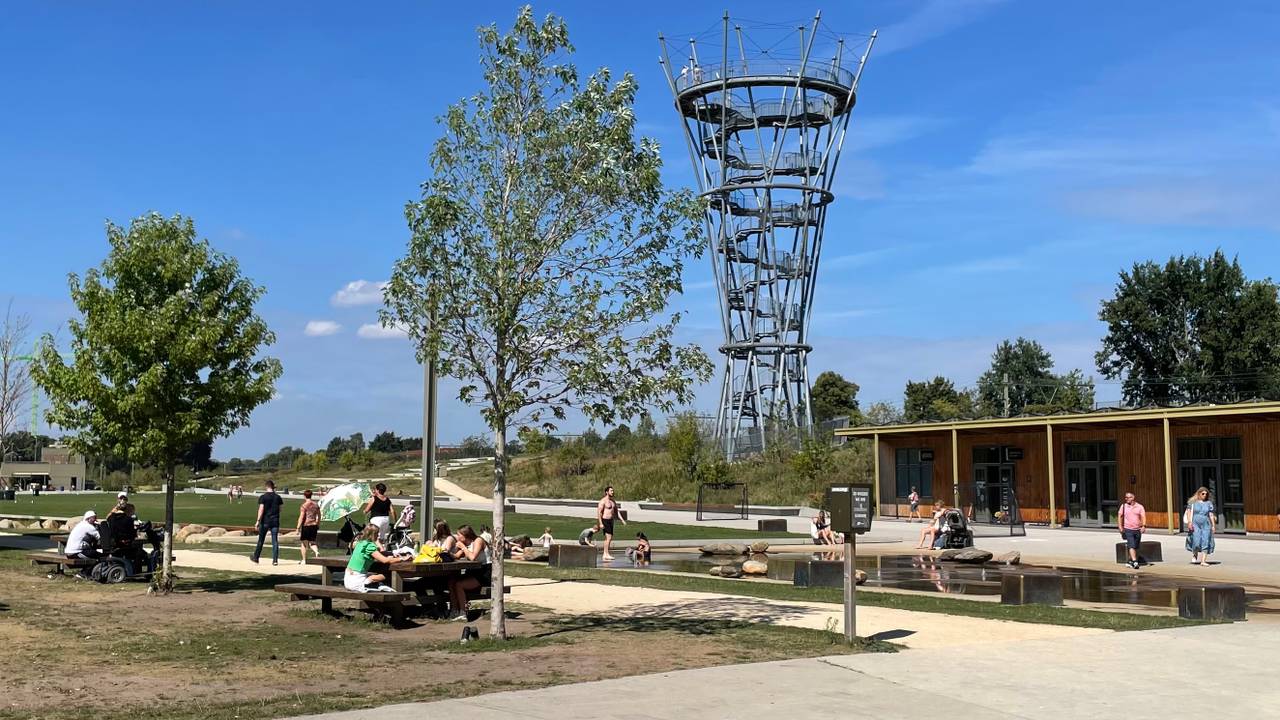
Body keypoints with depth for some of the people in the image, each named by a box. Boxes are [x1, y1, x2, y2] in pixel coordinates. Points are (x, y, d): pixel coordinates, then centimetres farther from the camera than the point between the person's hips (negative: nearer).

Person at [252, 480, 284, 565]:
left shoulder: (263, 497, -6)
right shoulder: (278, 497, 4)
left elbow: (261, 509, -13)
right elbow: (280, 509, 8)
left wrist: (258, 521, -12)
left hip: (265, 521, -2)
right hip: (275, 521, 2)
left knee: (261, 540, 9)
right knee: (275, 541, 2)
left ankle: (255, 558, 19)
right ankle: (275, 560, -2)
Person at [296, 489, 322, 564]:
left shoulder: (304, 506, -10)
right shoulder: (316, 504, 9)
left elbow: (301, 518, -13)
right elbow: (319, 516, 15)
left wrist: (298, 528, -9)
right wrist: (318, 525, 24)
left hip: (306, 525, -5)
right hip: (314, 525, 5)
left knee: (304, 543, 8)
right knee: (312, 542, 12)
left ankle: (304, 560, 13)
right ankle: (317, 552, -18)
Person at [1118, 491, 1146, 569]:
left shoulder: (1139, 507, 2)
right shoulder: (1123, 506, 3)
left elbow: (1143, 516, -5)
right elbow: (1120, 516, 10)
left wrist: (1144, 526, -20)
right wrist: (1120, 527, 3)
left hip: (1138, 530, 2)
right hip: (1128, 530, -2)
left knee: (1135, 547, 10)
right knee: (1131, 546, -15)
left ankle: (1130, 561, 24)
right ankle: (1134, 562, -22)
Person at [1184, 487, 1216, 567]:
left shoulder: (1209, 503, 9)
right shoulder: (1193, 502, 4)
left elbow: (1211, 515, 9)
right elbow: (1189, 512, 0)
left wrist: (1213, 525, 4)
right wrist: (1189, 522, -12)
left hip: (1206, 524, 2)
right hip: (1195, 524, -2)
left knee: (1206, 542, -5)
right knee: (1196, 541, -12)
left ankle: (1203, 561, -4)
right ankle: (1194, 554, 20)